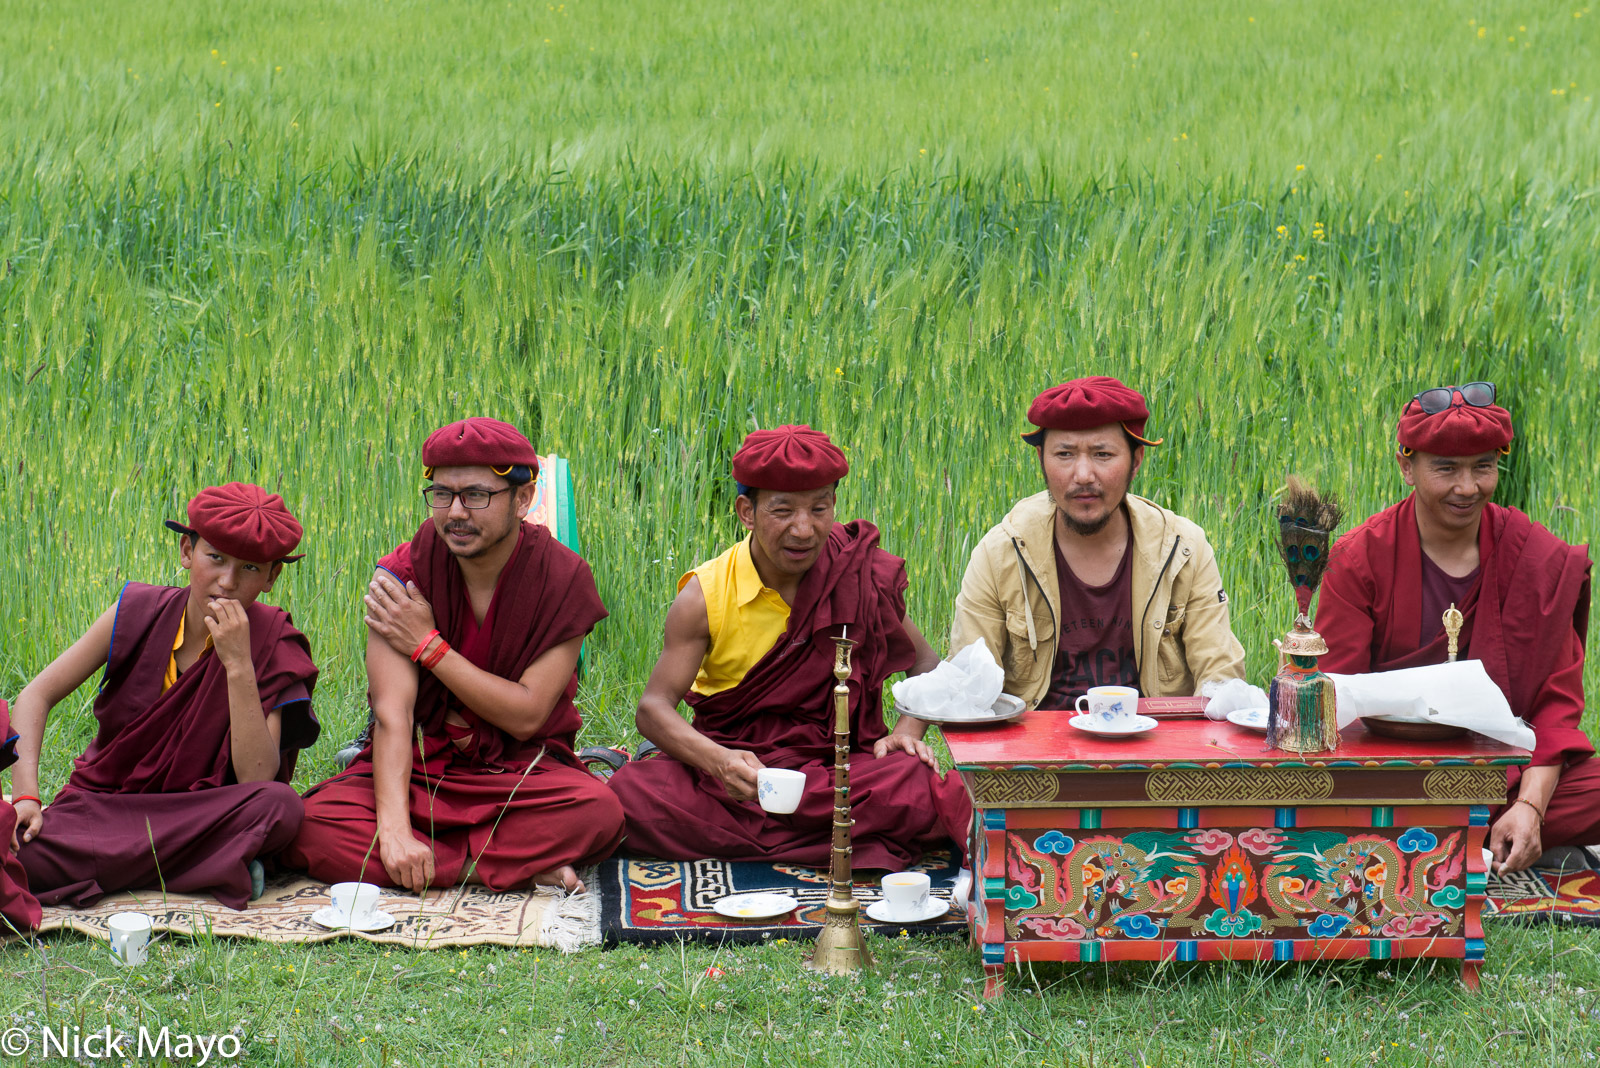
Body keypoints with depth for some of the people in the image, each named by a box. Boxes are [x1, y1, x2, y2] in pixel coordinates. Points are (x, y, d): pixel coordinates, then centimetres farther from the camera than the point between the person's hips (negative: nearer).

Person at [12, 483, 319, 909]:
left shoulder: (272, 645, -9)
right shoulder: (137, 612, -4)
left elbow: (257, 778, -20)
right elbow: (36, 696, -2)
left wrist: (238, 666, -26)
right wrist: (25, 795, -16)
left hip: (197, 817, 0)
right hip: (100, 805, 0)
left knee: (280, 806, -34)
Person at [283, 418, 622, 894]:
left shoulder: (562, 578, -8)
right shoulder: (403, 574, -9)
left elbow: (527, 716, -12)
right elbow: (392, 712, -18)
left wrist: (428, 645, -16)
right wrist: (393, 829, -32)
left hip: (518, 774, -1)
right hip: (416, 769, 1)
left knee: (599, 811, -34)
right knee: (309, 827, -29)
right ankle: (520, 866, -25)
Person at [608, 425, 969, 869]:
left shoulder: (861, 577, -3)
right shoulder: (704, 596, -7)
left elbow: (924, 665, 9)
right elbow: (654, 707, -11)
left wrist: (907, 731, -12)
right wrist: (719, 761, -31)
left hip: (836, 762, 2)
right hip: (735, 759, -1)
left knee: (920, 790, -32)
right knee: (631, 796, -31)